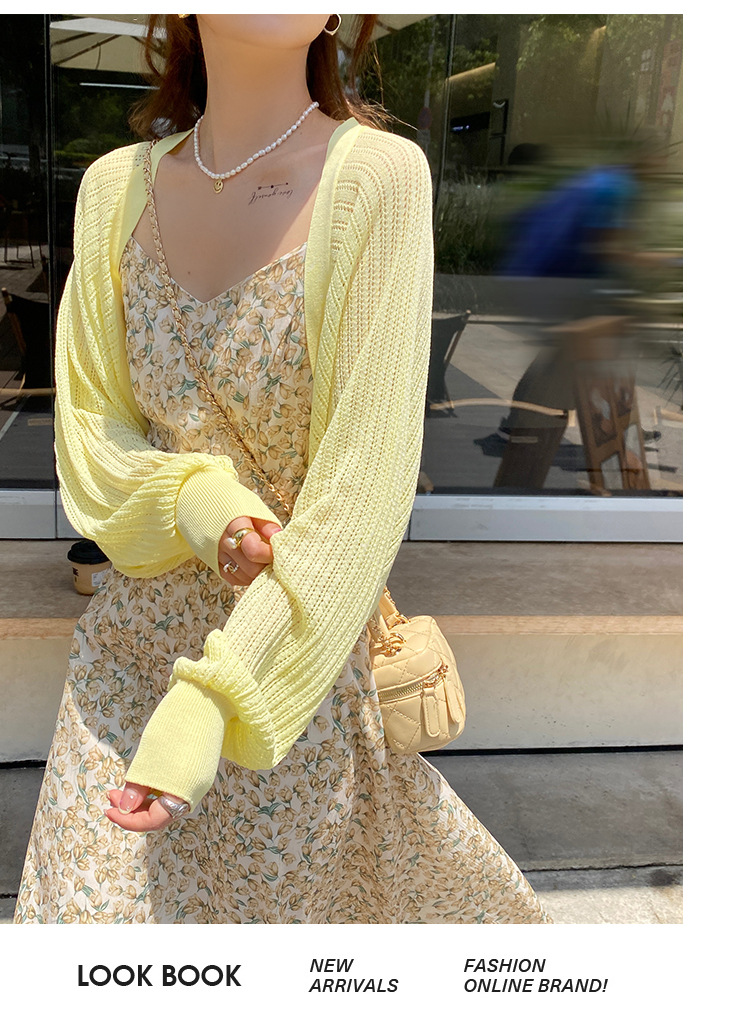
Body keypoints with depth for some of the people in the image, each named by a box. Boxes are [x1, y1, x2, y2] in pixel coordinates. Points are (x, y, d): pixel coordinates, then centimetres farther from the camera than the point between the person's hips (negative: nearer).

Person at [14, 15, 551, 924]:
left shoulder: (378, 175, -15)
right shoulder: (116, 186, -1)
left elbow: (365, 481, -20)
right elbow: (89, 429, 3)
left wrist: (210, 702, -24)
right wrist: (198, 505, -18)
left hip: (308, 653, -3)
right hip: (135, 630, 4)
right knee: (97, 895, 11)